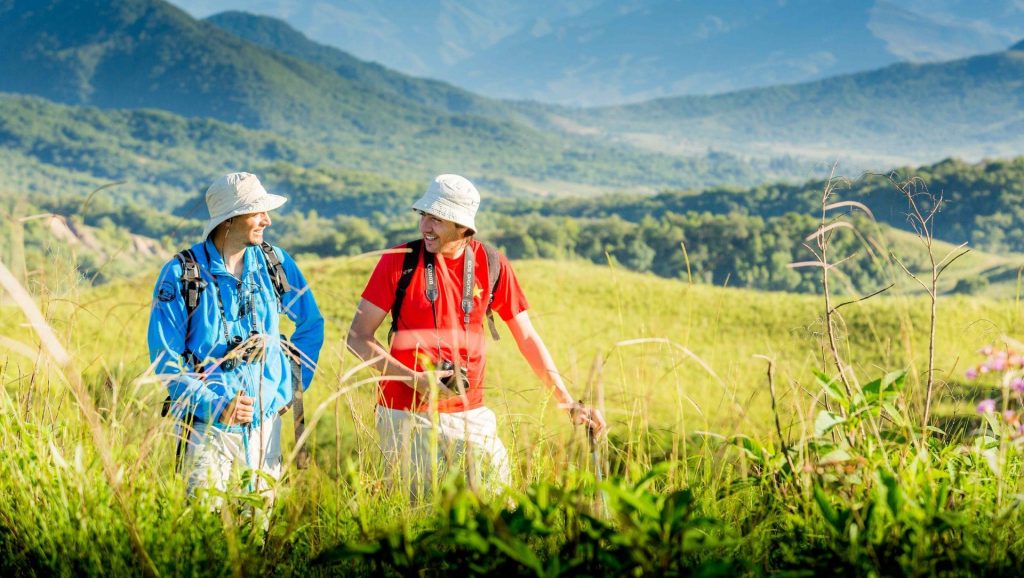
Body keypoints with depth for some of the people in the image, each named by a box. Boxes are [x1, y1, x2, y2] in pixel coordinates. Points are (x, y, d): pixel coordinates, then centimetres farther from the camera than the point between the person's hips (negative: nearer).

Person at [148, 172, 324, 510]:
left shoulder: (276, 264, 3)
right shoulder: (181, 274, -8)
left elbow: (312, 324, 17)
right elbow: (165, 357, -7)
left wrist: (292, 387, 9)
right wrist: (215, 405, -16)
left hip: (264, 422, 3)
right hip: (208, 425, -3)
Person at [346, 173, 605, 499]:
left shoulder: (491, 265, 2)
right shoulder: (399, 261, -5)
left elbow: (527, 338, 7)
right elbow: (358, 338, -4)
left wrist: (567, 402, 2)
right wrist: (415, 379, -15)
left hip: (470, 414, 2)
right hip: (407, 415, -2)